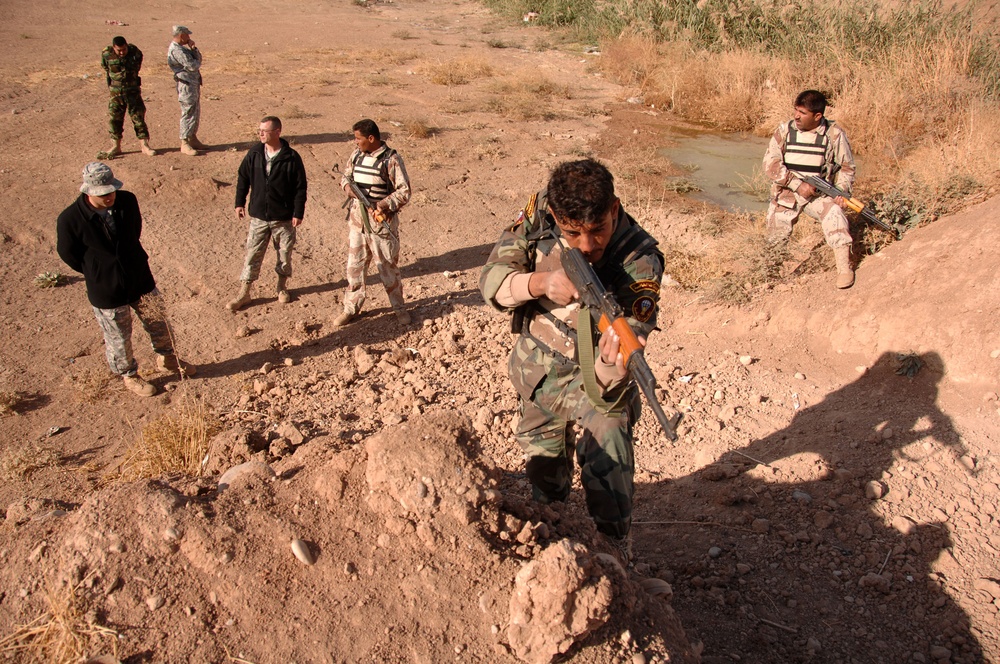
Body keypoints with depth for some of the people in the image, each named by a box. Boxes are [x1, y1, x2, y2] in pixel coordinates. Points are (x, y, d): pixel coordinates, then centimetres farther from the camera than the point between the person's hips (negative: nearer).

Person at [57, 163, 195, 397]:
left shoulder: (128, 201, -12)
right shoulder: (70, 219, -24)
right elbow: (68, 254, -8)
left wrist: (132, 263, 13)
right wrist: (96, 273, 2)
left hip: (141, 279, 4)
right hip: (105, 291, -4)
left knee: (159, 323, 21)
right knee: (118, 338, 15)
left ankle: (167, 359, 48)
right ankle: (129, 375, 42)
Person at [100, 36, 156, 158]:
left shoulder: (135, 52, -9)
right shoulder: (106, 54, -9)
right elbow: (106, 70, 10)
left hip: (132, 90, -1)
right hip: (115, 92, 1)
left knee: (138, 117, -1)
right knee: (114, 119, 4)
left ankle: (144, 145, 5)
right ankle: (116, 147, 13)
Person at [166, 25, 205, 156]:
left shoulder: (182, 48, 16)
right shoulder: (176, 50, -17)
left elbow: (198, 58, 15)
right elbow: (192, 66, -21)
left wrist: (193, 48, -1)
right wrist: (197, 62, 0)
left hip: (193, 84, 10)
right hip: (186, 85, -10)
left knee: (195, 113, 16)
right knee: (188, 114, -7)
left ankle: (193, 140, 25)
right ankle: (184, 144, -2)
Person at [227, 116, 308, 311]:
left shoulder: (291, 157, -12)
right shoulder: (254, 154, -3)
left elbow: (300, 187, -8)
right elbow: (243, 178, 9)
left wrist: (298, 213, -9)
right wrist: (240, 202, 7)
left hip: (284, 217, -2)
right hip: (258, 216, 2)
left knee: (284, 254, 12)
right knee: (252, 254, 4)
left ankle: (282, 287, 33)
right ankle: (244, 293, 13)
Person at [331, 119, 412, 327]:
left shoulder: (391, 159, -13)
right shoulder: (356, 155, 5)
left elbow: (404, 191, -12)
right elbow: (346, 175, 19)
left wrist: (383, 204, -24)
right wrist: (347, 185, -5)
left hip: (381, 220, -5)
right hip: (356, 218, 5)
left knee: (388, 265, 6)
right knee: (354, 264, 10)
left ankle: (399, 307, 22)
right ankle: (351, 308, 23)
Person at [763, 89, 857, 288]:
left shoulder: (834, 134, -3)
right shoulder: (785, 130, -4)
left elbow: (847, 167, 6)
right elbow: (770, 163, -11)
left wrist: (841, 191, -12)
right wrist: (798, 185, -19)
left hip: (819, 193, -1)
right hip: (787, 192, 1)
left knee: (834, 212, -31)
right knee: (776, 241, -2)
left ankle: (844, 267, -30)